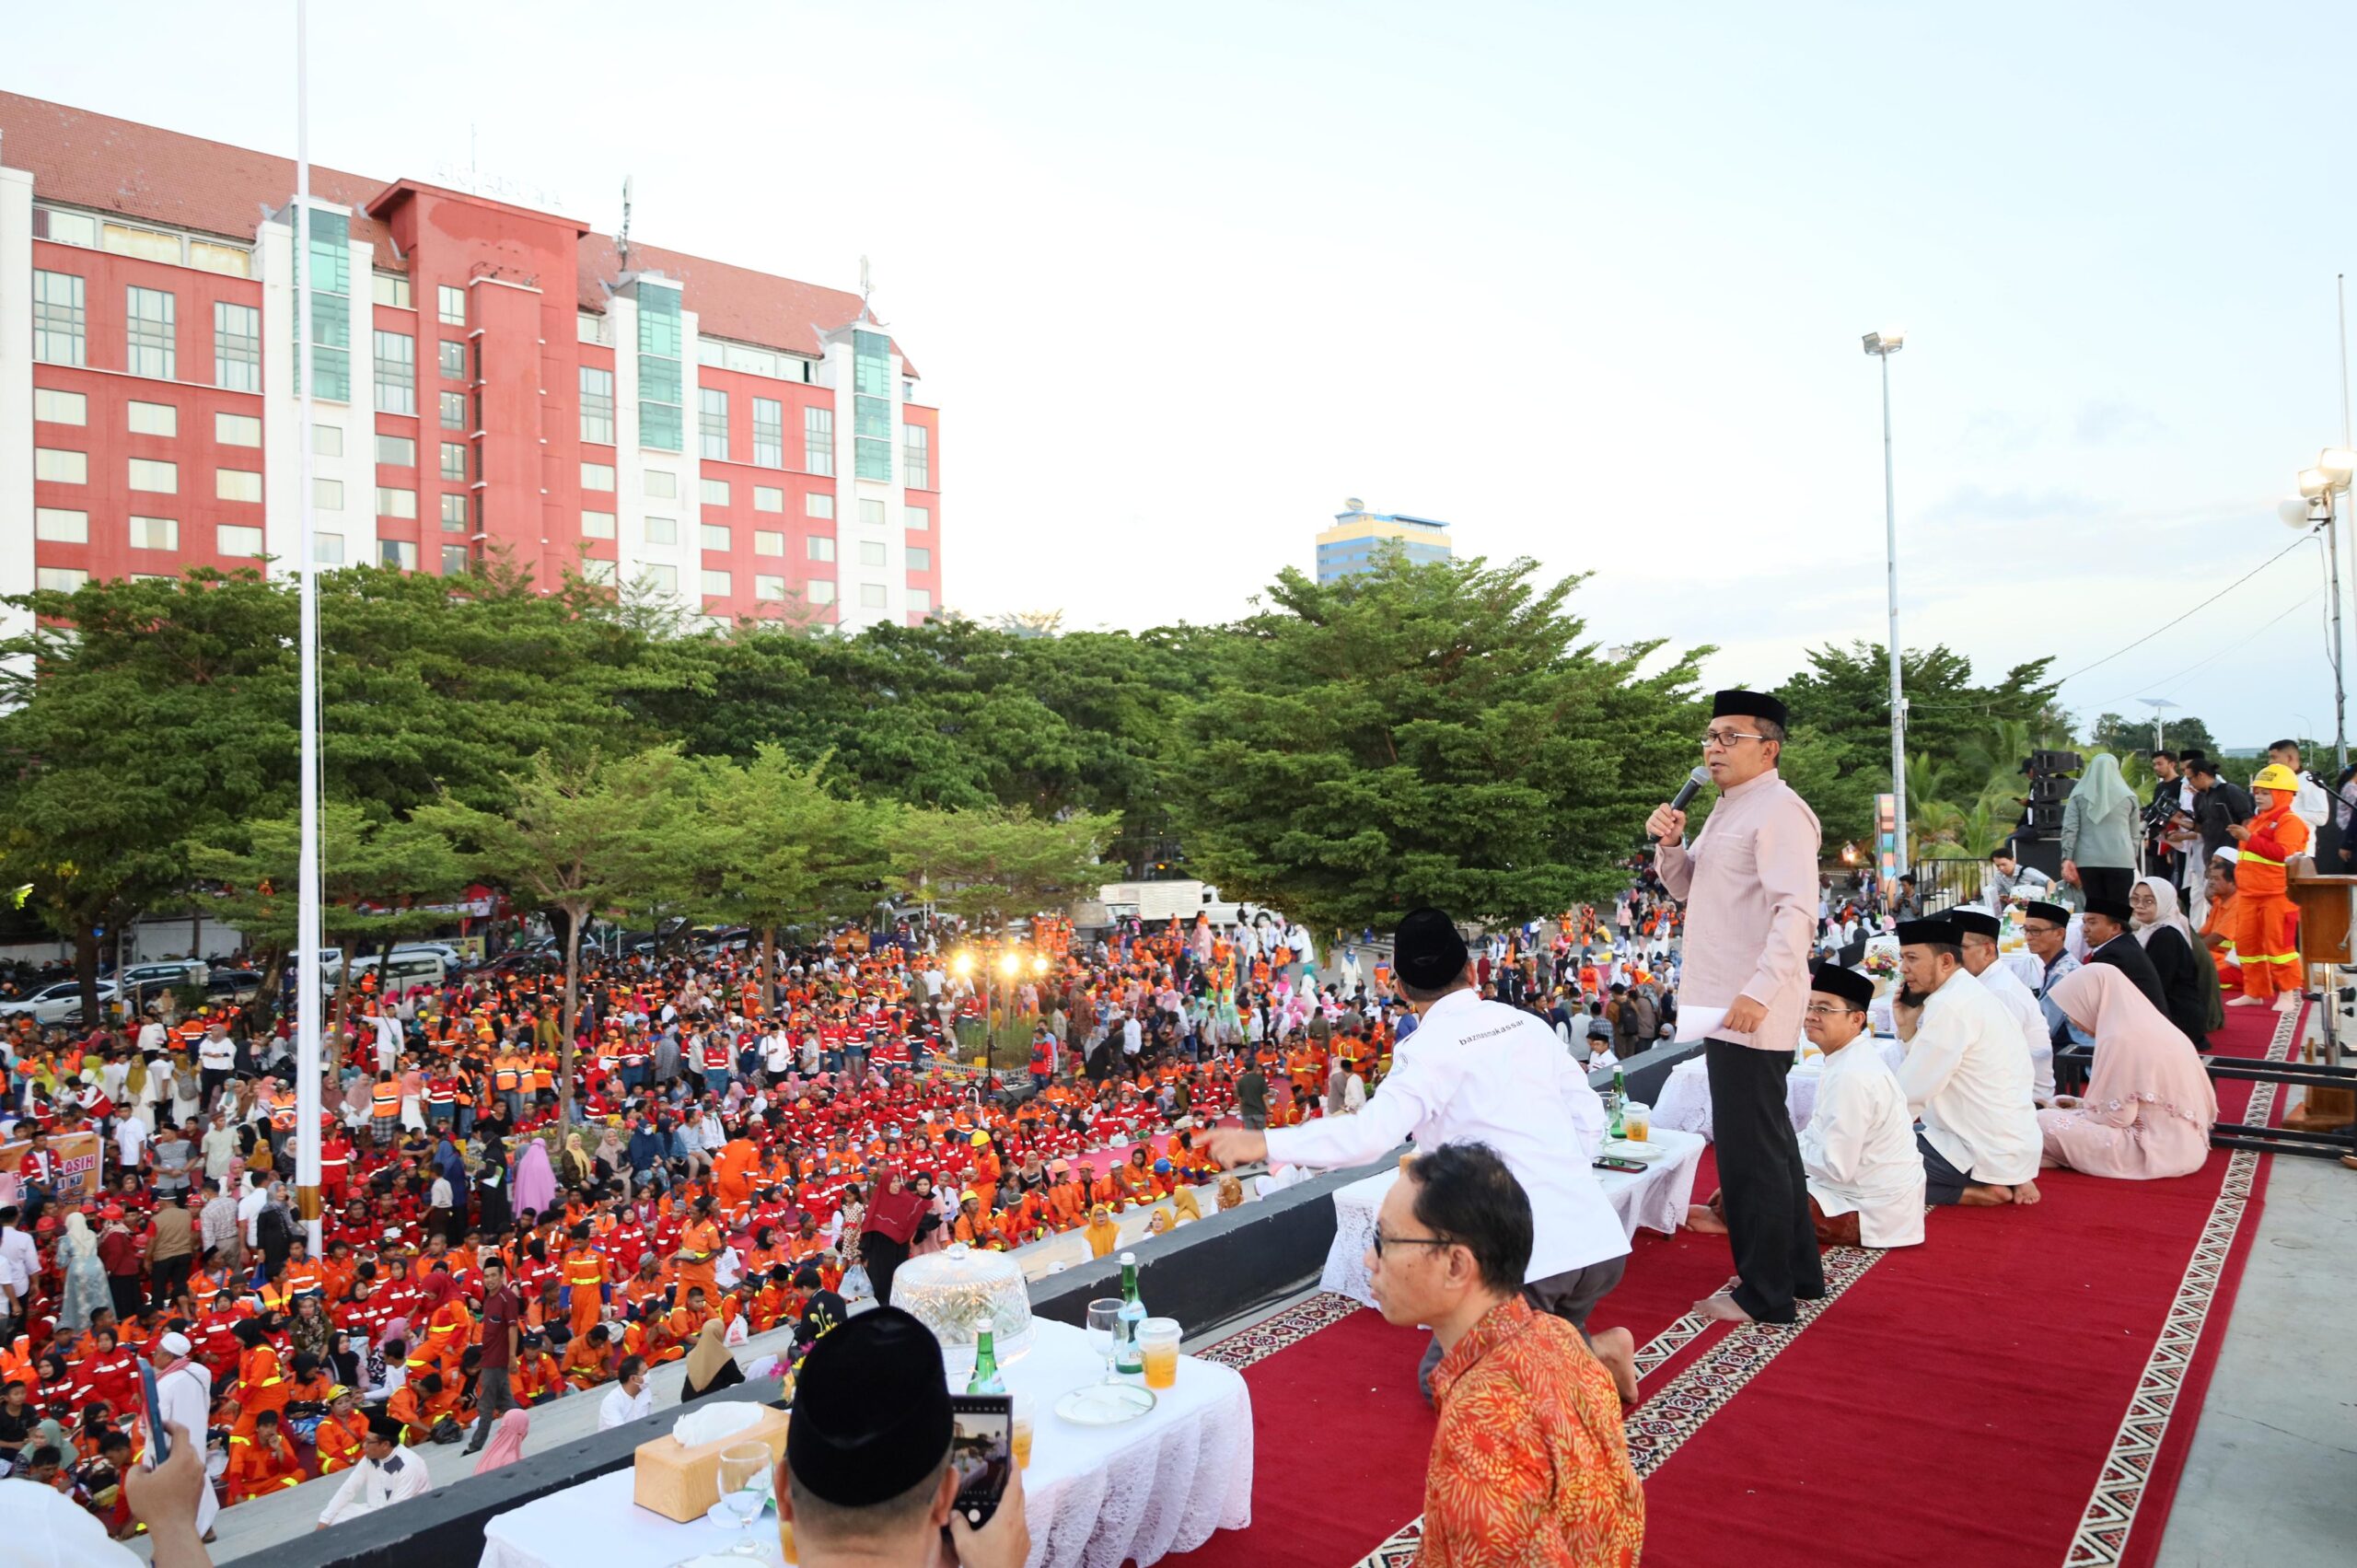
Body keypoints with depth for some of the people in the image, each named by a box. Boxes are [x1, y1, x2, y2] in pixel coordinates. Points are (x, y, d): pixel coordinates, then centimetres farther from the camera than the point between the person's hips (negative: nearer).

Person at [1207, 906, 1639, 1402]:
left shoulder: (1431, 1048, -9)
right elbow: (1590, 1120, 12)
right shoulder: (1528, 1024, 9)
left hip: (1519, 1255, -7)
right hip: (1599, 1240, 7)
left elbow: (1371, 1133, -23)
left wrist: (1263, 1144, -20)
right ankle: (1595, 1354, 4)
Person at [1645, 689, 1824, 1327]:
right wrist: (1669, 845, 3)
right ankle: (1797, 1270, 31)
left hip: (1751, 1010, -10)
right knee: (1768, 1143, 19)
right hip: (1725, 1007, 10)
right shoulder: (1728, 809, 18)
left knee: (1750, 1150, -3)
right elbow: (1685, 887, 23)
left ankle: (1766, 1295, 7)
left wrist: (1760, 991, -30)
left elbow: (1796, 911, -22)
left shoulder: (1778, 809, -13)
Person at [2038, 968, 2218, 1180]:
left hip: (2159, 1147, -10)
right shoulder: (2145, 1025, 9)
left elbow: (2117, 1116, -15)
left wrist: (2075, 1110, 2)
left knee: (2045, 1123, -13)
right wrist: (2080, 1104, 14)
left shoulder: (2119, 1038, -19)